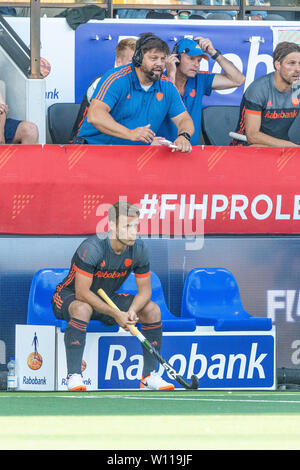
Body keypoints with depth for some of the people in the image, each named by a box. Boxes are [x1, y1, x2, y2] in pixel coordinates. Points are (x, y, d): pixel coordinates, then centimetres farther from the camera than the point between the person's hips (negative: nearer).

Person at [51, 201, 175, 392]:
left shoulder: (139, 249, -12)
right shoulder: (92, 248, -30)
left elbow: (145, 290, -5)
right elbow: (82, 293, -30)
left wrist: (132, 311, -27)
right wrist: (115, 314, -35)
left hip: (106, 299, 6)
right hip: (70, 296, -6)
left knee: (153, 310, -11)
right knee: (83, 309, -41)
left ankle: (150, 376, -4)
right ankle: (74, 376, -37)